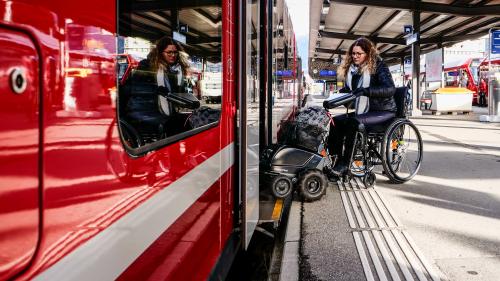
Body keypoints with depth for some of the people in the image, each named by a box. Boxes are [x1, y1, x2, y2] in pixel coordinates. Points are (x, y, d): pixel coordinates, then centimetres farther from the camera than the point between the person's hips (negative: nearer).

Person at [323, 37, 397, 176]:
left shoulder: (379, 67, -10)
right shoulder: (352, 69, 10)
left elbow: (390, 89, -25)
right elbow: (346, 90, 14)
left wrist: (366, 91, -39)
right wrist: (332, 100, -6)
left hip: (384, 111, -7)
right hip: (364, 111, 7)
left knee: (352, 122, -30)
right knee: (336, 121, -13)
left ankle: (345, 164, -26)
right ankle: (334, 159, -14)